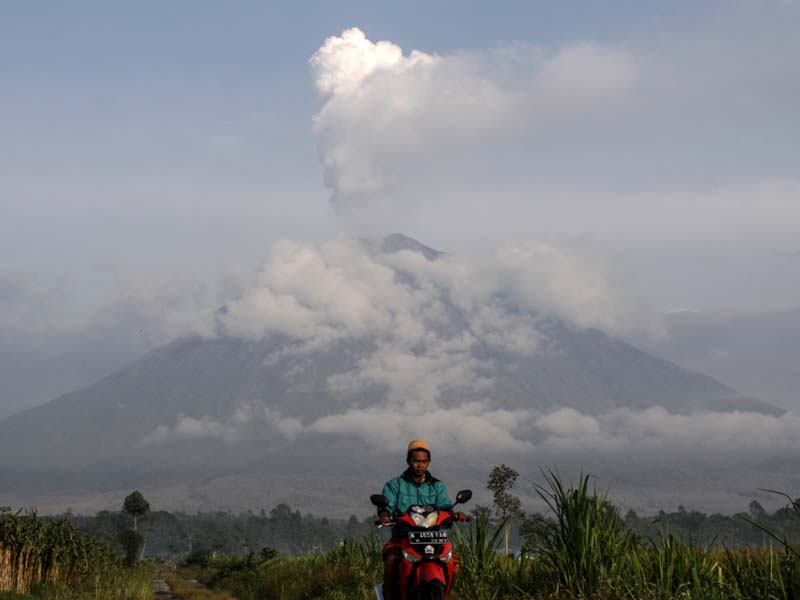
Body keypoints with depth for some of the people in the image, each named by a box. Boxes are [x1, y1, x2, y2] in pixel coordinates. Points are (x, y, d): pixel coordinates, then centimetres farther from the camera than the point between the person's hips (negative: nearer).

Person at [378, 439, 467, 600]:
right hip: (402, 536, -2)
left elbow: (445, 506, 1)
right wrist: (384, 515, -29)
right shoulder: (395, 485, 11)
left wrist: (455, 514, -23)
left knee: (454, 562, -19)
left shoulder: (437, 486, 16)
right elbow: (387, 504, -4)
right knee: (391, 561, -31)